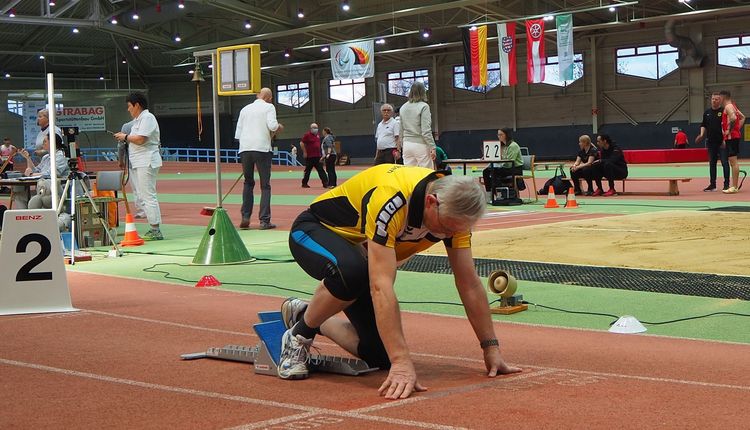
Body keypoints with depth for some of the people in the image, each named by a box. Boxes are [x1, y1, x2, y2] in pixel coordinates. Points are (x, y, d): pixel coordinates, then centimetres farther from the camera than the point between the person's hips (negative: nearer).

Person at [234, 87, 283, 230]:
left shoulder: (245, 109, 18)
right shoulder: (269, 107, 5)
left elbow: (238, 133, 17)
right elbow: (272, 125, -11)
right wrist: (279, 128, 9)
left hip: (245, 149, 4)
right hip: (262, 148, -4)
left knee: (248, 183, 16)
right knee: (265, 185, 2)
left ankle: (245, 217, 8)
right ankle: (264, 220, -2)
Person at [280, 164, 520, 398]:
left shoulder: (454, 210, -19)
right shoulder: (390, 201, -40)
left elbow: (469, 283, -9)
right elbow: (381, 287, -44)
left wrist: (491, 349, -10)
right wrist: (401, 363, -48)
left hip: (360, 251, 7)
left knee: (380, 354, -5)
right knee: (351, 271, -42)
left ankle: (303, 315, 20)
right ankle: (298, 336, -13)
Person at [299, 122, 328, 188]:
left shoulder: (317, 135, 14)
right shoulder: (307, 135, -7)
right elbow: (301, 143, -10)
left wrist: (321, 154, 23)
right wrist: (304, 152, -11)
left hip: (318, 156, 6)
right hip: (309, 156, -6)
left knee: (321, 170, 2)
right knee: (307, 170, 2)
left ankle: (325, 183, -1)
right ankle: (304, 184, 12)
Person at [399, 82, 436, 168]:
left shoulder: (403, 108, 10)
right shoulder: (423, 106, -8)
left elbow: (400, 131, 14)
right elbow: (426, 131, -14)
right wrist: (432, 147, -11)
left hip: (407, 144, 6)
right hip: (420, 144, -6)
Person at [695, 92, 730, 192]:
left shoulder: (724, 111, -5)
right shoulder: (707, 112, 12)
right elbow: (703, 125, 20)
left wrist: (725, 139, -16)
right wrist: (702, 134, 2)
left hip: (722, 142, -6)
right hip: (711, 142, 6)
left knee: (725, 163, -5)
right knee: (712, 163, 10)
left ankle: (726, 184, -1)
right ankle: (712, 184, 16)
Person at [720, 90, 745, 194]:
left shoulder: (728, 106, -12)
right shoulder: (732, 106, 18)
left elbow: (733, 118, -29)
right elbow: (742, 117, 26)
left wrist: (729, 130, -20)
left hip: (731, 137, -10)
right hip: (735, 135, 10)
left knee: (733, 161, -10)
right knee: (733, 161, 12)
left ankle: (734, 187, -12)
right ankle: (734, 186, 15)